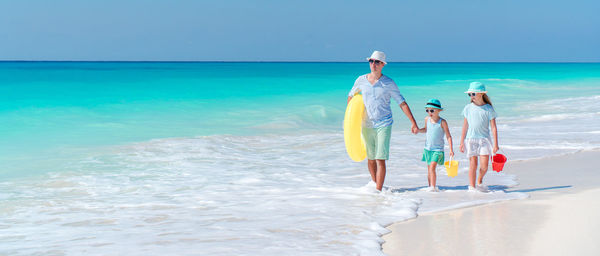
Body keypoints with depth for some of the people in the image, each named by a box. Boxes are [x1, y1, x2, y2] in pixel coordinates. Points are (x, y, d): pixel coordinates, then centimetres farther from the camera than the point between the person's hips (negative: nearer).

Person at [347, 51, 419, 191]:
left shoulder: (389, 83, -4)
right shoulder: (361, 80, 3)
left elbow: (402, 103, -1)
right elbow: (351, 96, 20)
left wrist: (413, 123, -6)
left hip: (384, 124, -3)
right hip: (367, 125, 3)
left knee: (380, 159, -11)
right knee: (370, 158, 11)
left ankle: (378, 190, -10)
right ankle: (375, 185, 27)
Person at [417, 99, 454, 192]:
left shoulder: (442, 122, -12)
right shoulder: (427, 119, 2)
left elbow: (448, 136, -8)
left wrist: (451, 149, -13)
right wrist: (418, 130, 2)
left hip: (438, 149, -5)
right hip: (428, 148, 6)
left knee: (432, 166, -19)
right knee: (429, 168, 11)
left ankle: (433, 187, -19)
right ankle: (430, 186, 22)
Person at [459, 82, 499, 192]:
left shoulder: (488, 109, -1)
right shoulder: (468, 108, 4)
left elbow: (493, 127, 0)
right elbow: (465, 126, 9)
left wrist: (495, 144, -4)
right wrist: (462, 142, 8)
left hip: (484, 139, -1)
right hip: (471, 139, 1)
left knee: (484, 166, -5)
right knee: (473, 164, -1)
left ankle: (479, 182, 22)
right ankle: (472, 186, 10)